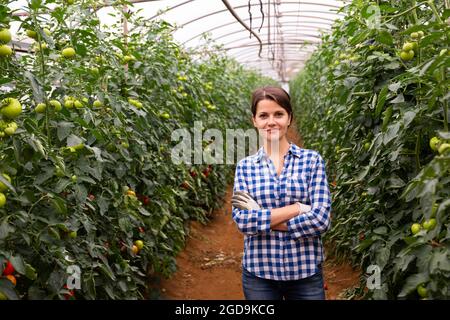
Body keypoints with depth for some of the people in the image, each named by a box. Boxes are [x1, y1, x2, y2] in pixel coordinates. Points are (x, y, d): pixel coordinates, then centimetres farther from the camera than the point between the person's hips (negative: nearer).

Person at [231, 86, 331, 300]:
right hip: (258, 271, 1)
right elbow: (242, 221, -10)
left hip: (305, 271, -1)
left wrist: (261, 218, -13)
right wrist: (297, 207, -16)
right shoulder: (245, 166, 1)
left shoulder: (312, 160, -3)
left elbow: (320, 219, -12)